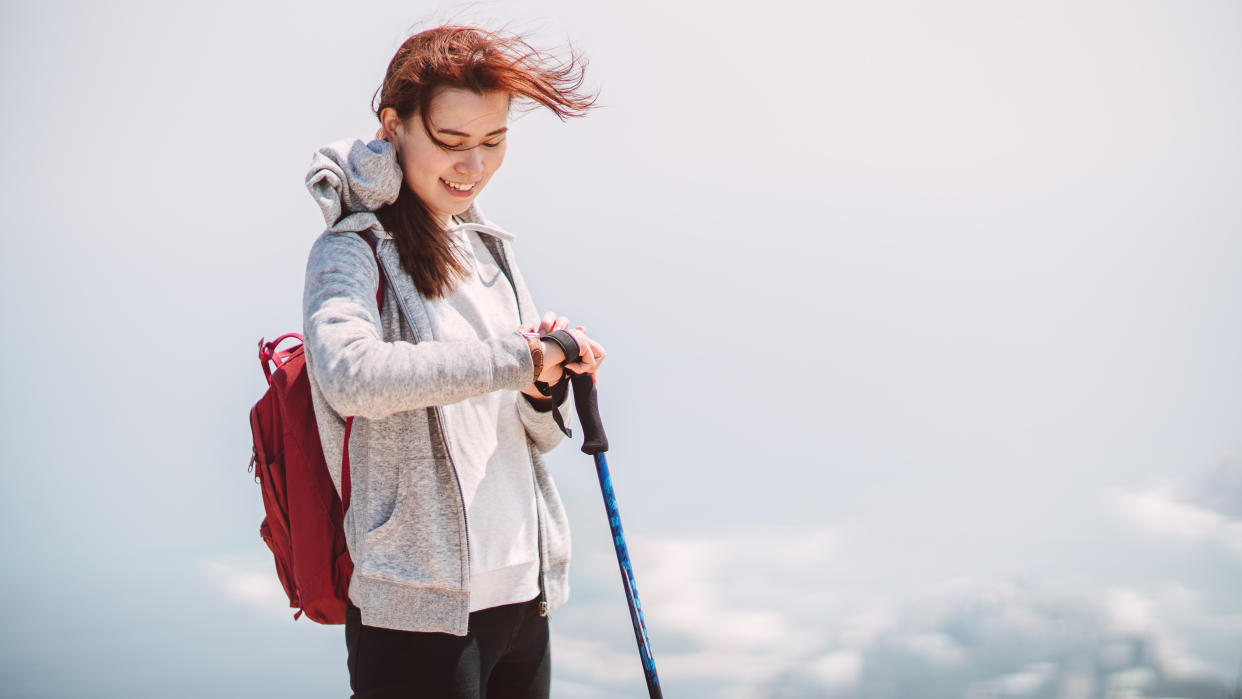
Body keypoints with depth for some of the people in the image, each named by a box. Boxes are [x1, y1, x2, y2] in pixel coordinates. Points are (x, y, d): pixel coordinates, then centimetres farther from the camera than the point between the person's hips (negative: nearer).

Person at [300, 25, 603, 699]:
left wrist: (547, 387, -6)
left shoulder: (492, 250, 14)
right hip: (419, 611, -7)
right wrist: (518, 358, -24)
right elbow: (348, 374, -29)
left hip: (524, 595, 7)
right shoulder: (353, 251, -7)